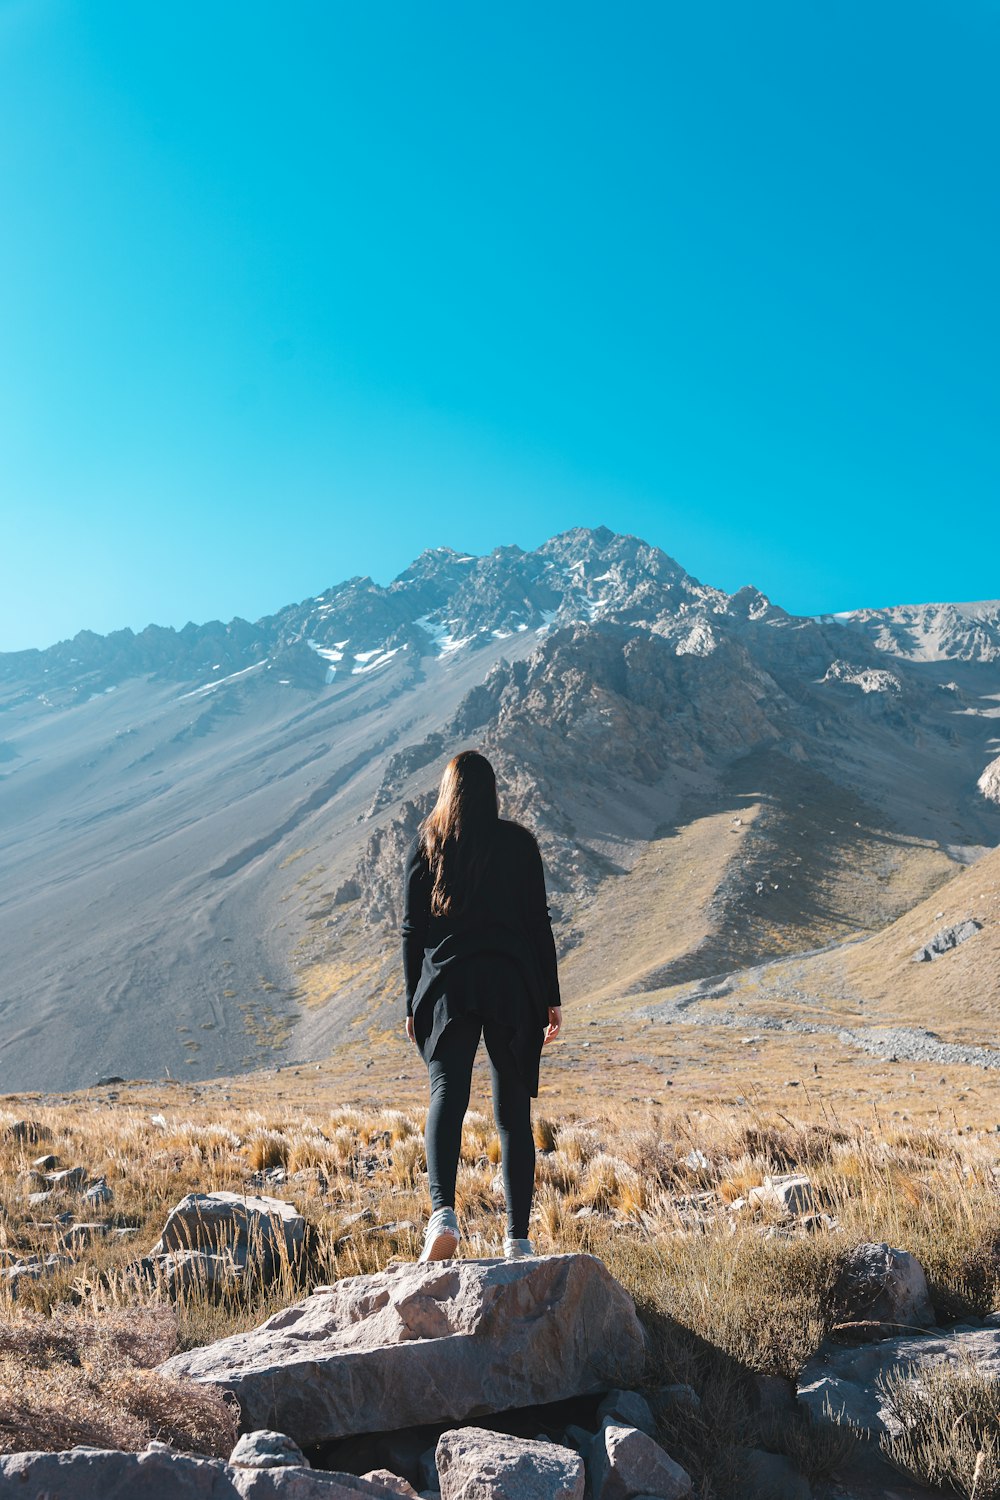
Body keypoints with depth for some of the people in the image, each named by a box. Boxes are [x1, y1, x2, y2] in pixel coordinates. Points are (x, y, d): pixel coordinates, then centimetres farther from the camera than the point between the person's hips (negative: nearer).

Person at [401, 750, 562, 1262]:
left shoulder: (426, 843, 6)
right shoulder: (518, 842, 5)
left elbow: (412, 927, 5)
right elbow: (538, 922, 2)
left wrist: (412, 1003, 11)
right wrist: (551, 998, 7)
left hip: (447, 984, 0)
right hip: (512, 985, 1)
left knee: (446, 1097, -8)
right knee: (513, 1111, 6)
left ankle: (443, 1212, -31)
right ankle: (517, 1239, 7)